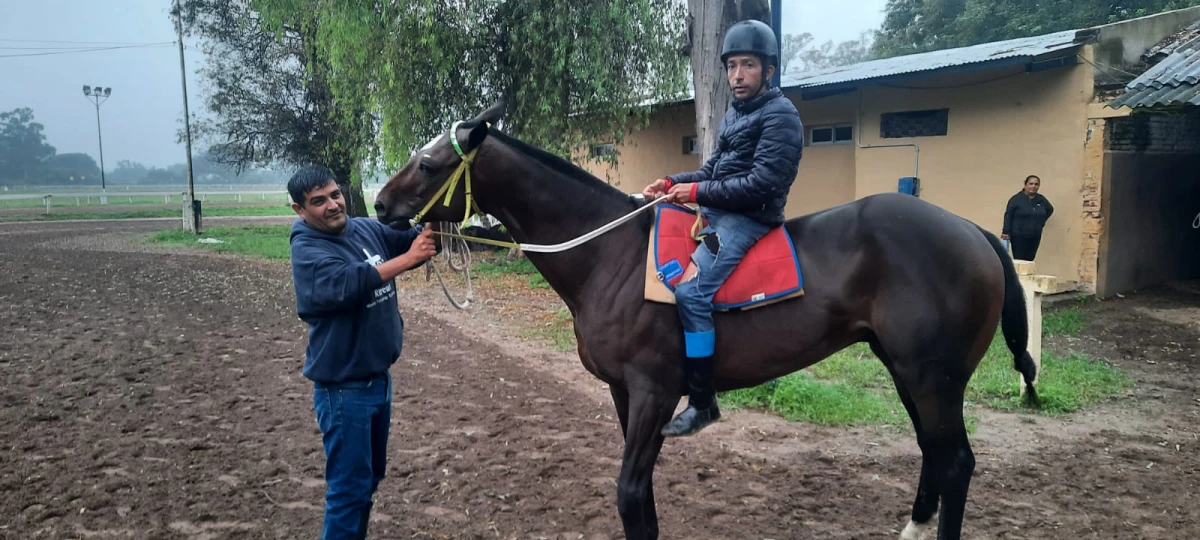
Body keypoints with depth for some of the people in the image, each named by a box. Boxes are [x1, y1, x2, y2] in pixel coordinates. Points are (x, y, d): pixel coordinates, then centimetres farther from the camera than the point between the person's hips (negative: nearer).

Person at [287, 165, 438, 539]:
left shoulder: (366, 229, 3)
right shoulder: (307, 251, -18)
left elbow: (414, 239, 4)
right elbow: (347, 284, -35)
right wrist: (407, 258, -33)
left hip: (378, 377, 8)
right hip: (343, 387, -8)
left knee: (371, 475, 22)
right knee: (350, 485, 2)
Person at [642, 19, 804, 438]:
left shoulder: (780, 115, -11)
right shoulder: (734, 113, 17)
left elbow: (761, 183, -21)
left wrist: (697, 192, -19)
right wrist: (672, 183, 4)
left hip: (747, 219, -10)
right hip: (717, 213, 10)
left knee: (690, 291, -24)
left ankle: (702, 402, -14)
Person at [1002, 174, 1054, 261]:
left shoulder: (1041, 199, 8)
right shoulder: (1017, 199, -8)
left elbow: (1050, 209, 26)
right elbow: (1008, 216, -10)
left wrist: (1041, 222, 13)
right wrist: (1006, 232, -16)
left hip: (1035, 237, 5)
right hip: (1019, 236, -5)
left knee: (1030, 261, 5)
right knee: (1019, 261, -8)